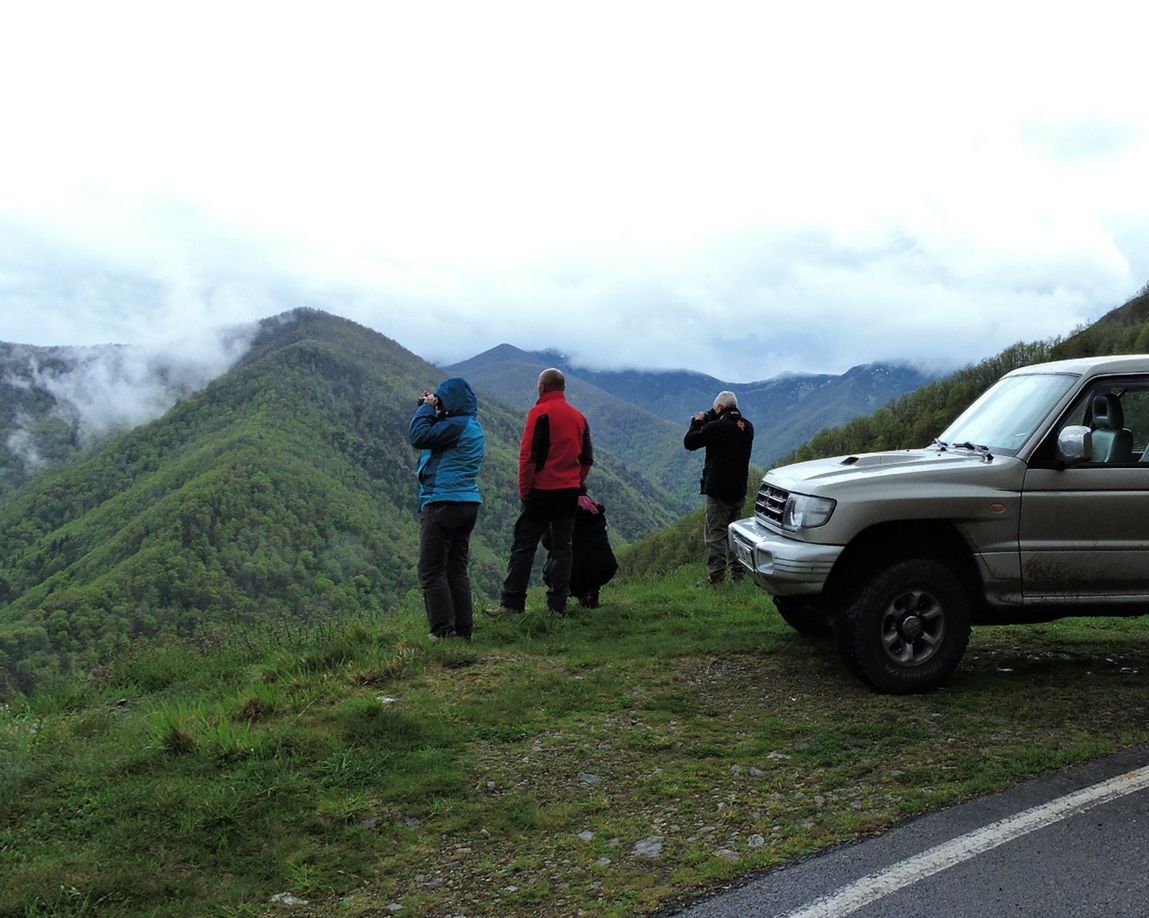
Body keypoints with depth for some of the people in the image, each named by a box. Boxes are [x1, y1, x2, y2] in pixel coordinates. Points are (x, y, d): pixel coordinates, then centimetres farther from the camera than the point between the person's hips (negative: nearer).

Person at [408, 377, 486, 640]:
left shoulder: (456, 425, -15)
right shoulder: (473, 426, 16)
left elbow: (418, 436, -19)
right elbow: (433, 434, 22)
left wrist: (426, 408, -7)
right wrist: (430, 409, 11)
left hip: (443, 503, -10)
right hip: (468, 503, 10)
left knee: (432, 570, -4)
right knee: (457, 569, 13)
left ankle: (443, 631, -6)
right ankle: (463, 629, 14)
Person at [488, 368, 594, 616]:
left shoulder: (540, 413, -8)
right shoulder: (579, 416, 12)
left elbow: (528, 455, -13)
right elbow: (587, 459, 16)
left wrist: (524, 488, -6)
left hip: (542, 491, -5)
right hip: (570, 492, 6)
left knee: (524, 545, 0)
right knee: (562, 547, 8)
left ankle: (512, 603, -1)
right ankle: (558, 605, 8)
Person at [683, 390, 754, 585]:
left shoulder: (716, 427, -17)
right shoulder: (747, 428, 6)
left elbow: (689, 442, -9)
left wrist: (697, 422, 7)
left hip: (718, 490, -7)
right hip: (739, 489, 7)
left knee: (716, 534, -5)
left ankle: (715, 578, -7)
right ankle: (738, 574, 19)